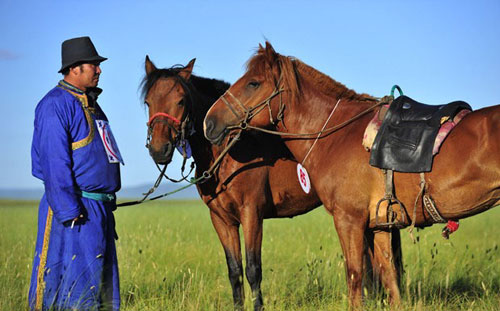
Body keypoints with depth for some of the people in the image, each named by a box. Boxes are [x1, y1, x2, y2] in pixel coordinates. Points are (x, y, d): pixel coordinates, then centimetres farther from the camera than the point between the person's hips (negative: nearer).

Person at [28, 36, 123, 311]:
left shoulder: (89, 103, 18)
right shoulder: (55, 105, -12)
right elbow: (55, 165, -19)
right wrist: (70, 212, -23)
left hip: (100, 209, 10)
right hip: (76, 209, -10)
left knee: (102, 283, 13)